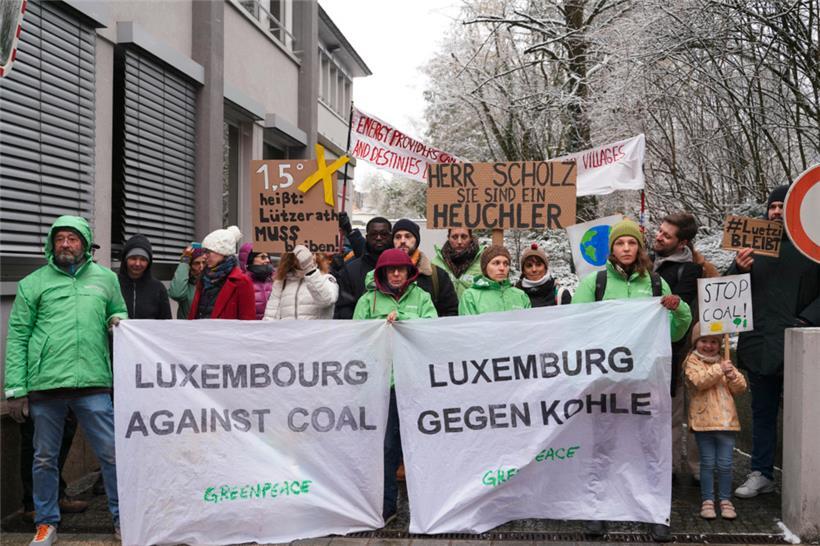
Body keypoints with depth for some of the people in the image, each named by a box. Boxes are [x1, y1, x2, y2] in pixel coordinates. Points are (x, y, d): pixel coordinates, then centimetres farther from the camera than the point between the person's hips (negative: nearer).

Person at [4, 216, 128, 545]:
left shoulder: (106, 279, 10)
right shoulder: (33, 283, 5)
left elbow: (119, 313, 24)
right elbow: (17, 336, 3)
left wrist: (118, 321, -3)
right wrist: (16, 388, -2)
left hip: (92, 383, 1)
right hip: (45, 384, 0)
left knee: (112, 453, 1)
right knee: (44, 458, 11)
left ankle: (122, 517, 17)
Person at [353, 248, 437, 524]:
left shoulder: (421, 297, 11)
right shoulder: (368, 299, 9)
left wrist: (401, 320, -13)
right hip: (383, 377, -1)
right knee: (387, 442, 0)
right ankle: (387, 503, 9)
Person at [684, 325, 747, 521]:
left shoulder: (725, 362, 14)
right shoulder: (692, 362, 0)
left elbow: (740, 388, 9)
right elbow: (698, 381, -19)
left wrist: (733, 376, -10)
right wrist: (719, 370, -23)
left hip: (726, 419, 3)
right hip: (703, 420, -3)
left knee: (725, 464, 5)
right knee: (707, 463, 4)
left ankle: (725, 500, 17)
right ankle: (707, 501, 14)